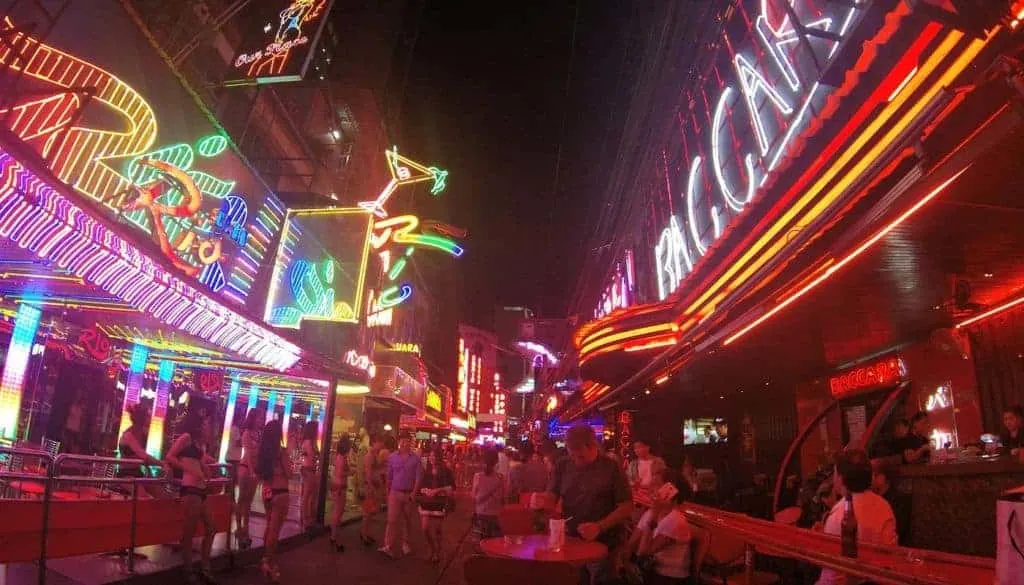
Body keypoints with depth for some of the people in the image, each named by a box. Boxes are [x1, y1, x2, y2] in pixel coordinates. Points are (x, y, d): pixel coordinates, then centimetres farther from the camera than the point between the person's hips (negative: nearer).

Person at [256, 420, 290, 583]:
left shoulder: (262, 450, 1)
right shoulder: (282, 450, -15)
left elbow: (258, 474, 11)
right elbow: (289, 474, -11)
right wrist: (288, 464, 4)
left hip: (267, 491, 6)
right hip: (280, 493, -6)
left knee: (269, 526, 22)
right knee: (275, 529, 3)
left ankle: (267, 559, 33)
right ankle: (269, 563, 8)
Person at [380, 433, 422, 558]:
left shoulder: (416, 458, -3)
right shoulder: (392, 457, 1)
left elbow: (418, 477, -5)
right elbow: (389, 476, 8)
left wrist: (414, 492, -14)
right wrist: (387, 492, 10)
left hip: (409, 494, 0)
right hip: (395, 492, 0)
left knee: (407, 520, 12)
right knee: (392, 519, -9)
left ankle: (405, 543, 27)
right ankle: (389, 547, -11)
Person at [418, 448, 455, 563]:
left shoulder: (446, 471, -5)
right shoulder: (426, 471, 10)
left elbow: (451, 488, -9)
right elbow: (421, 486, 13)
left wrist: (437, 490, -17)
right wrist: (425, 490, -8)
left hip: (439, 503, -4)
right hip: (426, 503, 4)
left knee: (436, 530, 2)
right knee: (425, 529, -2)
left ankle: (437, 554, 19)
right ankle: (432, 550, 21)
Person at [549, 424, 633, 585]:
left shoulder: (612, 468, -9)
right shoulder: (563, 466, 2)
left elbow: (627, 507, -10)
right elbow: (551, 498, 4)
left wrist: (599, 527, -22)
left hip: (602, 545, -3)